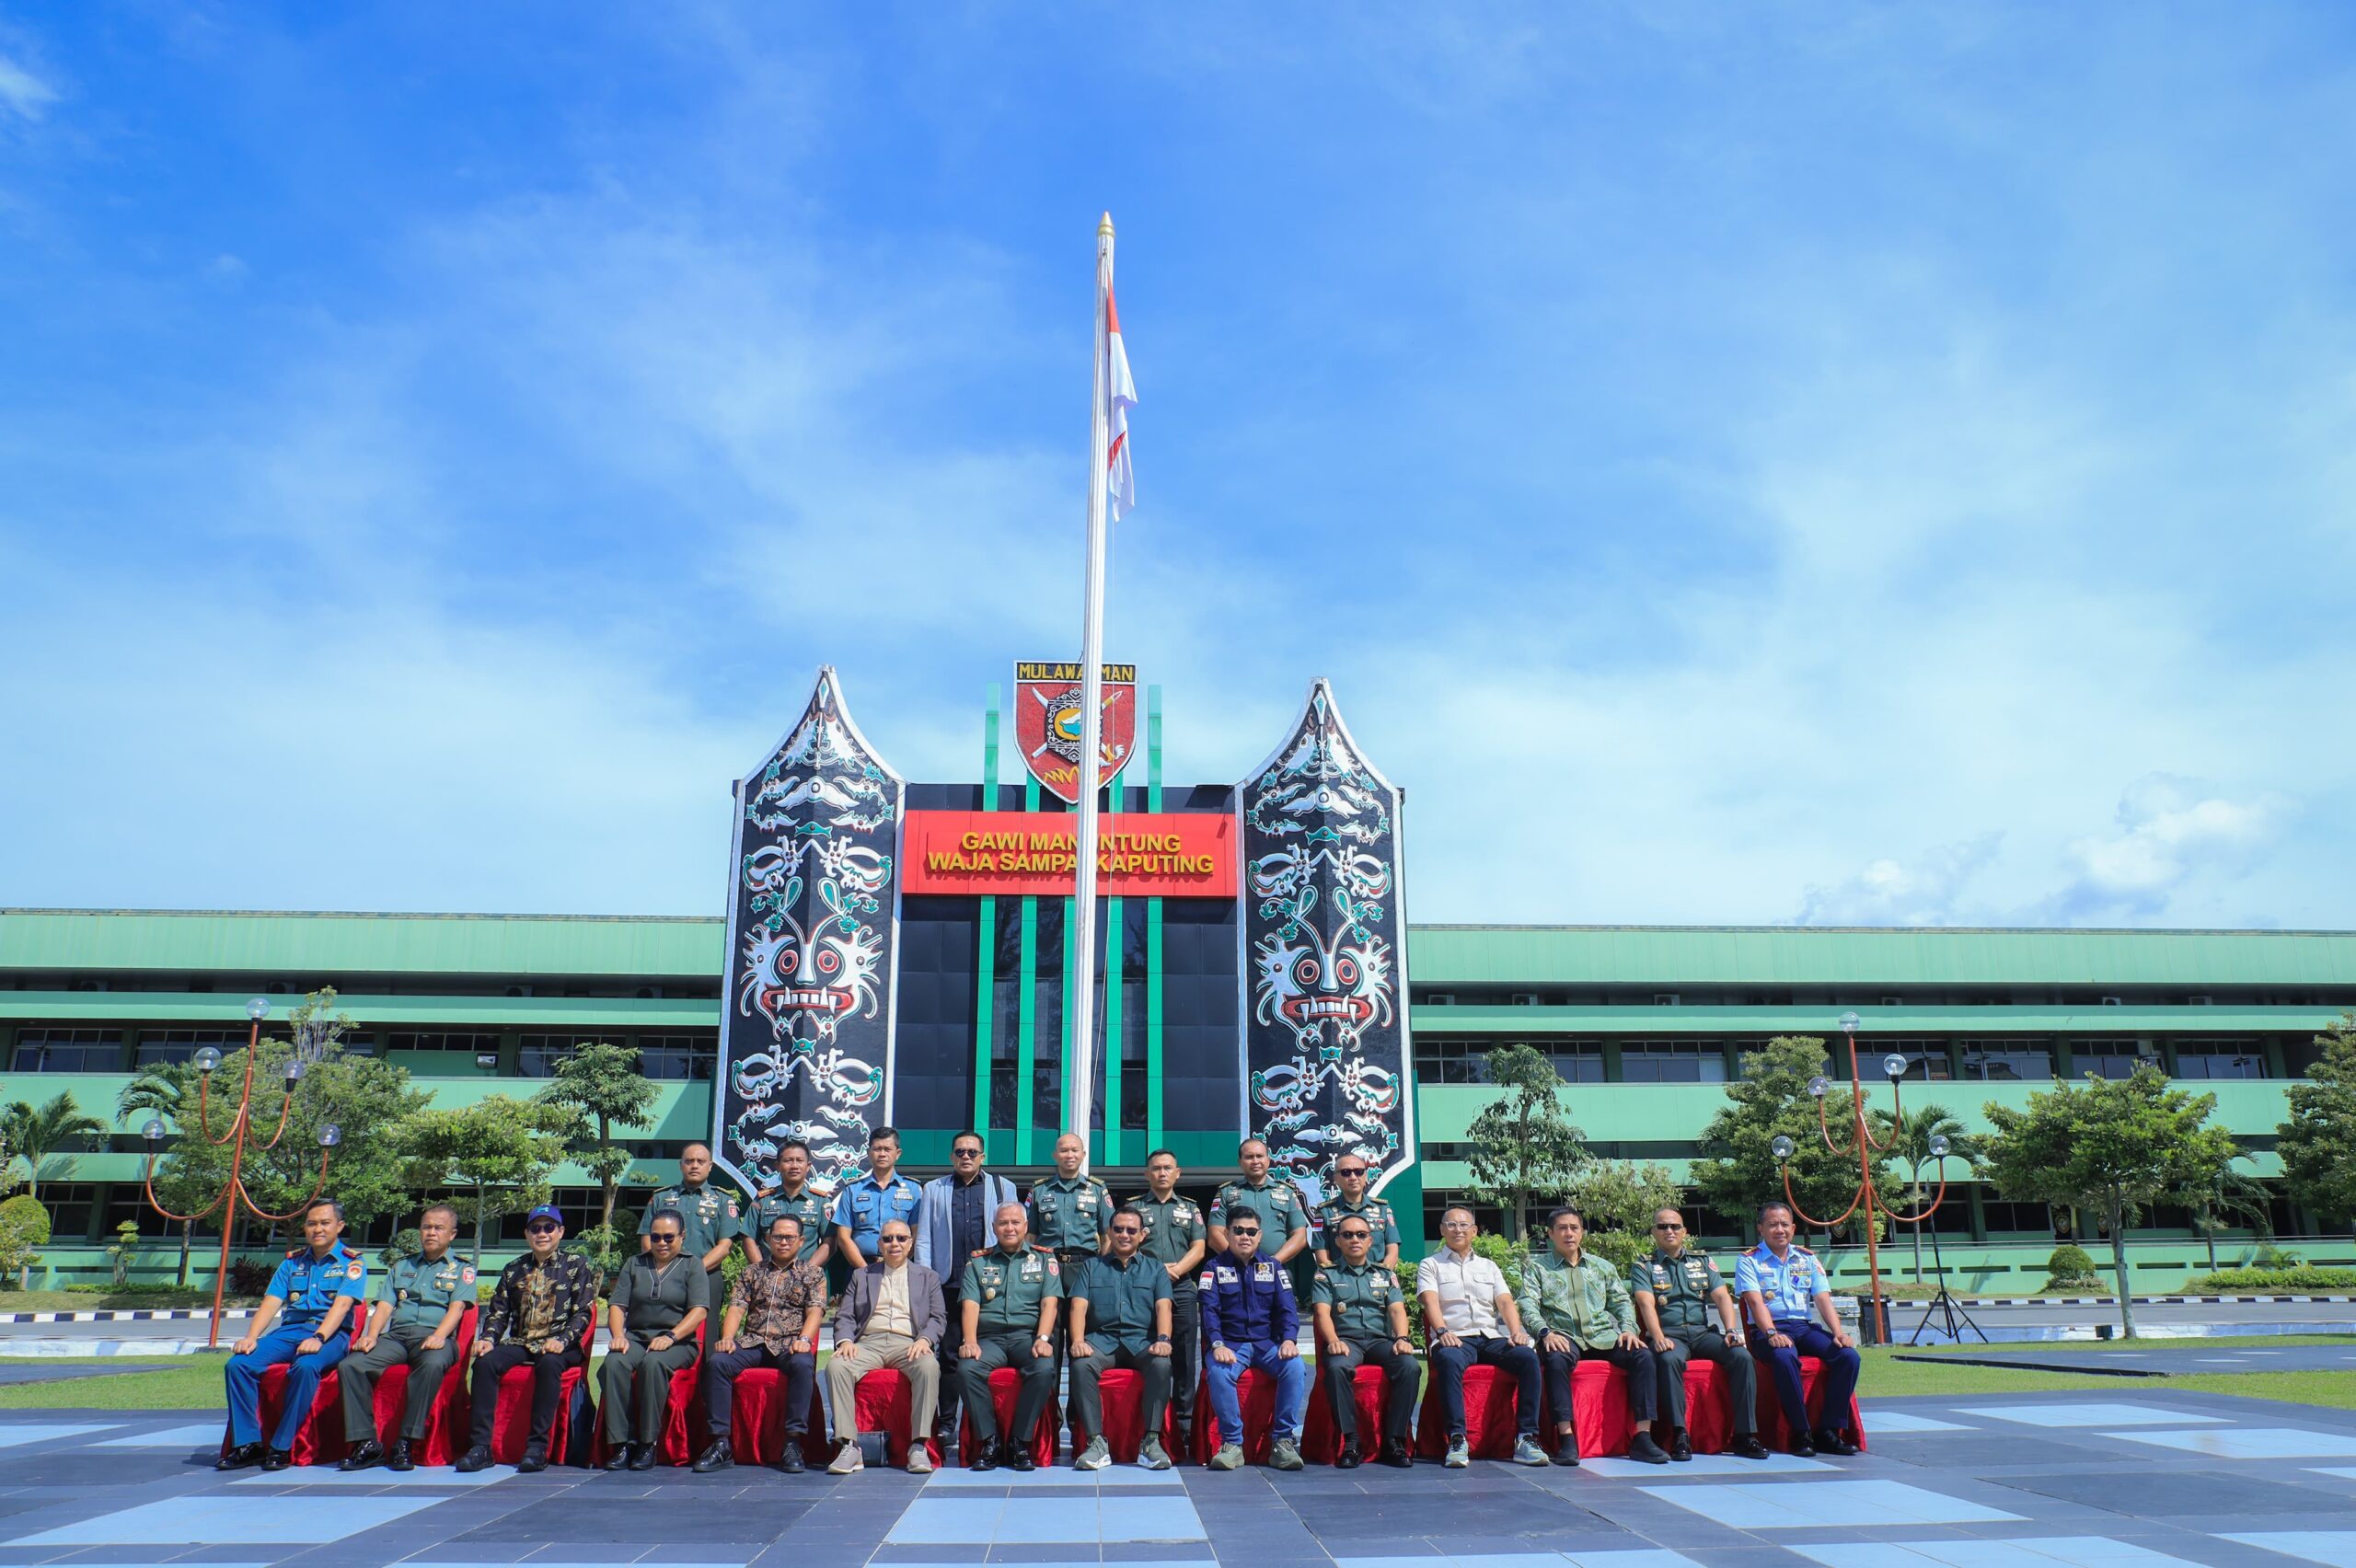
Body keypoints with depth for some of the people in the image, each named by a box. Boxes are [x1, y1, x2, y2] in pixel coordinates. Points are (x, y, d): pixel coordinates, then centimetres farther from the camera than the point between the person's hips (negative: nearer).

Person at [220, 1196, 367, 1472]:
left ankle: (282, 1447, -27)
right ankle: (247, 1444, -17)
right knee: (238, 1364, -19)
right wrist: (251, 1337, -9)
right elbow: (271, 1302, 9)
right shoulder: (292, 1261, 19)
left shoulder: (352, 1261, 3)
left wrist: (318, 1338, -27)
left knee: (305, 1366, -36)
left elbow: (342, 1304, -12)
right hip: (289, 1331, 5)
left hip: (331, 1334, -5)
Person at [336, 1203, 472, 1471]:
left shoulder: (462, 1269, 16)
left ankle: (405, 1442, -32)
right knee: (350, 1365, -24)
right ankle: (366, 1442, -21)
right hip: (396, 1335, 4)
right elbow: (385, 1305, 16)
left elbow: (457, 1306, 0)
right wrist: (371, 1335, -4)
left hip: (434, 1336, -4)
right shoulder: (401, 1267, 28)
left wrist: (439, 1335, -19)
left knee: (433, 1364, -39)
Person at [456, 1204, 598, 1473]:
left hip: (560, 1346, -4)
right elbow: (497, 1312, 16)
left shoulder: (576, 1265, 7)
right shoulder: (514, 1269, 20)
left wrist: (562, 1340, -18)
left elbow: (583, 1312, -1)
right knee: (484, 1362, -26)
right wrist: (488, 1338, -5)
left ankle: (537, 1446, -34)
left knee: (549, 1363, -37)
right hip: (519, 1344, 4)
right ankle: (481, 1445, -27)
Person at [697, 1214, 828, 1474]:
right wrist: (727, 1338, -9)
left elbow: (815, 1310, 0)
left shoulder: (812, 1273, 14)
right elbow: (736, 1308, 10)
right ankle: (720, 1444, -23)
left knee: (803, 1365, -37)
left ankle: (793, 1443, -31)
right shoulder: (751, 1273, 21)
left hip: (790, 1344, -2)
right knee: (716, 1362, -27)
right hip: (752, 1342, 3)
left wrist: (803, 1339, -19)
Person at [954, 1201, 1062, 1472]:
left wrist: (1042, 1339, -15)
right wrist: (969, 1342, -13)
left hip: (1027, 1335, -1)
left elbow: (1049, 1302, 2)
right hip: (989, 1337, 1)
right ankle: (989, 1440, -17)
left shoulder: (1044, 1259, 14)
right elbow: (969, 1304, 4)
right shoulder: (978, 1262, 17)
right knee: (967, 1369, -30)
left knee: (1044, 1369, -33)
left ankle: (1021, 1442, -19)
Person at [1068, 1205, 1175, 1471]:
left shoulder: (1155, 1269, 18)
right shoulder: (1092, 1267, 19)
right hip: (1102, 1339, 0)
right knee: (1081, 1365, -33)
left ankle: (1151, 1441, -27)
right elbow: (1078, 1306, 6)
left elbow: (1163, 1307, 2)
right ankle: (1096, 1442, -29)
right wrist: (1078, 1340, -14)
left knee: (1161, 1364, -34)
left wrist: (1163, 1339, -19)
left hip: (1142, 1341, 0)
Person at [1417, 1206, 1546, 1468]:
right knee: (1449, 1360, -39)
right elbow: (1430, 1301, -2)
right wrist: (1443, 1331, -22)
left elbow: (1505, 1302, 11)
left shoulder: (1489, 1267, 26)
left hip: (1492, 1338, 3)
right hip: (1455, 1338, -3)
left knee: (1528, 1357, -27)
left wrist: (1516, 1331, -9)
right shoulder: (1430, 1265, 15)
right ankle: (1457, 1439, -38)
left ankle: (1526, 1438, -25)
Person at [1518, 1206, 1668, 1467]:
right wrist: (1545, 1332, -18)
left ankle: (1643, 1437, -25)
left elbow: (1621, 1302, 18)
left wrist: (1628, 1329, -2)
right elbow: (1527, 1305, 0)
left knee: (1643, 1354, -25)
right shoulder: (1537, 1268, 13)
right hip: (1564, 1337, -3)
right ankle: (1566, 1438, -36)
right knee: (1556, 1359, -38)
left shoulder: (1602, 1267, 23)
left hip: (1604, 1335, 3)